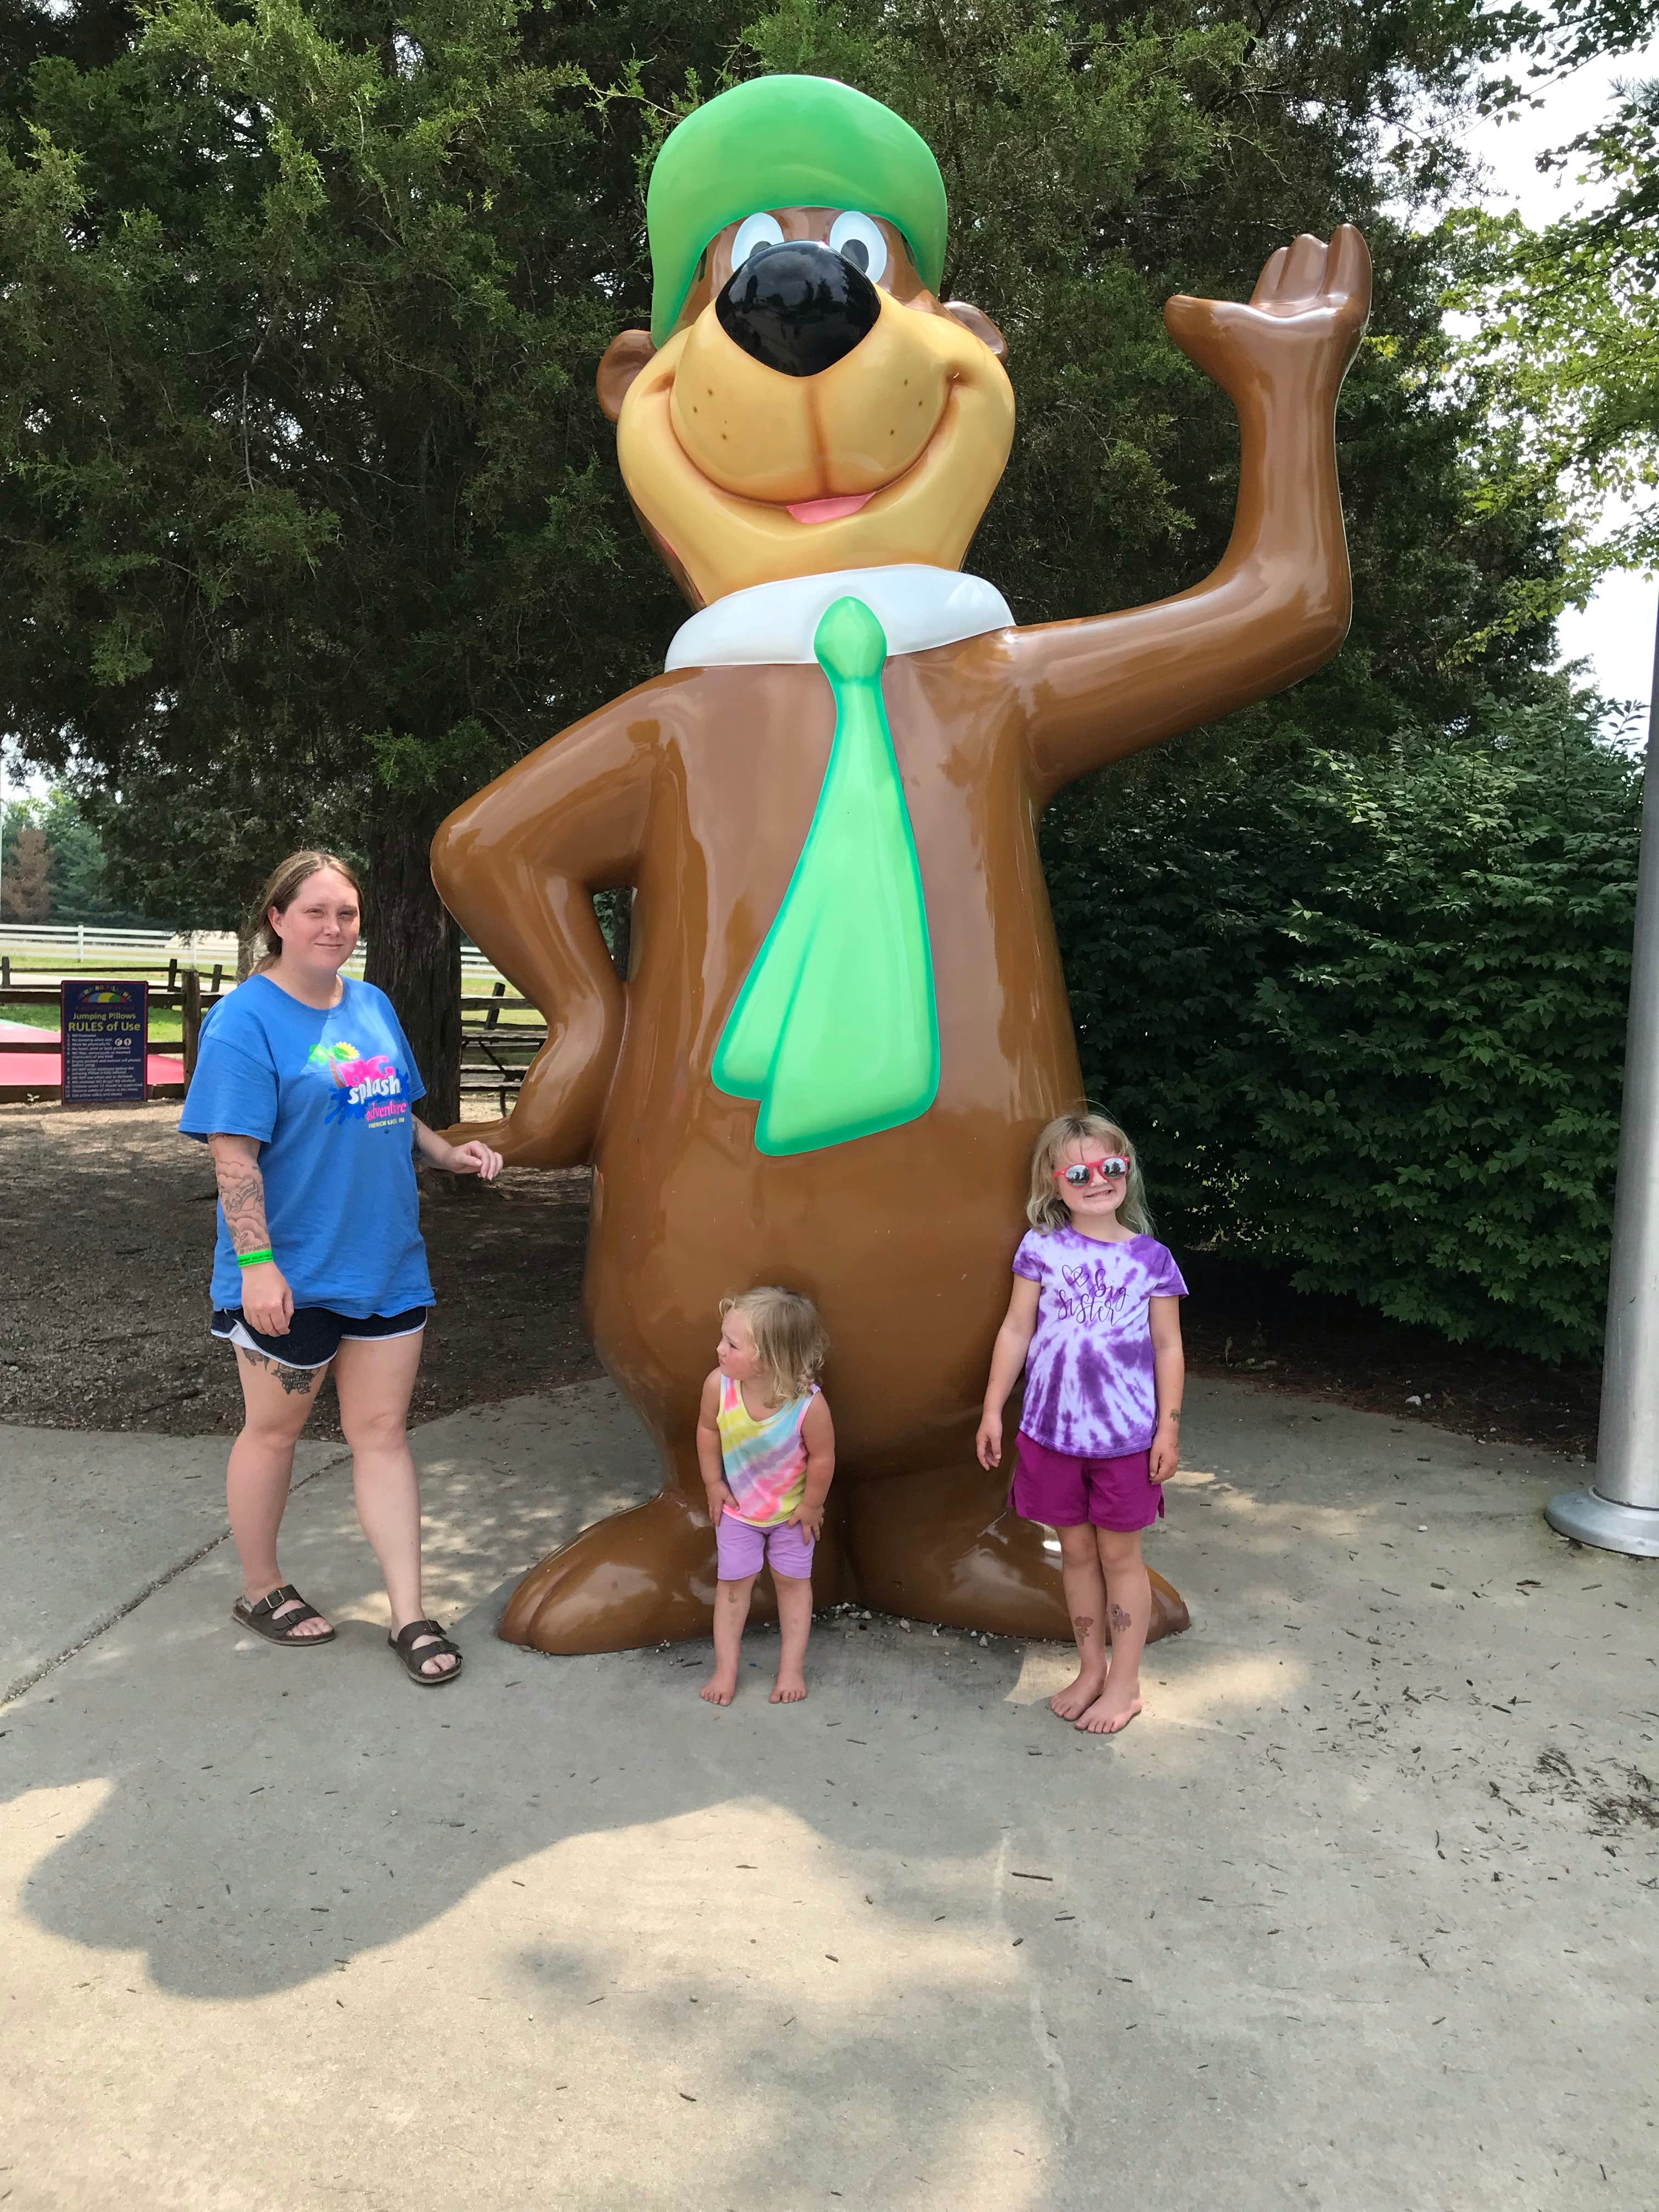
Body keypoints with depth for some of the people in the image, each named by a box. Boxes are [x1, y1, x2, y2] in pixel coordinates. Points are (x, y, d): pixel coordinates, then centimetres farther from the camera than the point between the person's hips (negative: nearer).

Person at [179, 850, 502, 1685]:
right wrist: (256, 1262, -23)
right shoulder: (245, 1019, -13)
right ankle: (261, 1589, 34)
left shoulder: (373, 1006, 8)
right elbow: (233, 1153, -18)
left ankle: (408, 1614, 16)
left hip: (385, 1264, 6)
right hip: (292, 1275, -6)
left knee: (382, 1431, 9)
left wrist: (449, 1153, 2)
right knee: (274, 1430, 12)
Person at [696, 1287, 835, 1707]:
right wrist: (714, 1484, -3)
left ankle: (792, 1667, 32)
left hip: (792, 1510, -2)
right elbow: (708, 1431, -9)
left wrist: (811, 1504, -10)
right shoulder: (719, 1385, -30)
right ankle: (725, 1668, 29)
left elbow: (822, 1457, -21)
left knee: (792, 1581, 16)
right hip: (737, 1505, 2)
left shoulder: (809, 1404, -39)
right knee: (734, 1582, 13)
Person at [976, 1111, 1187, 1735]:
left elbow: (1168, 1348, 2)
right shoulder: (1041, 1248, -2)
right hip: (1051, 1428, 1)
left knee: (1119, 1553, 9)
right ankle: (1090, 1671, 31)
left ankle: (1124, 1683, 23)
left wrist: (1168, 1427, -2)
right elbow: (1016, 1331, 2)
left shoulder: (1150, 1257, -2)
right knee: (1075, 1550, 14)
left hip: (1125, 1434, -1)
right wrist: (992, 1410, 1)